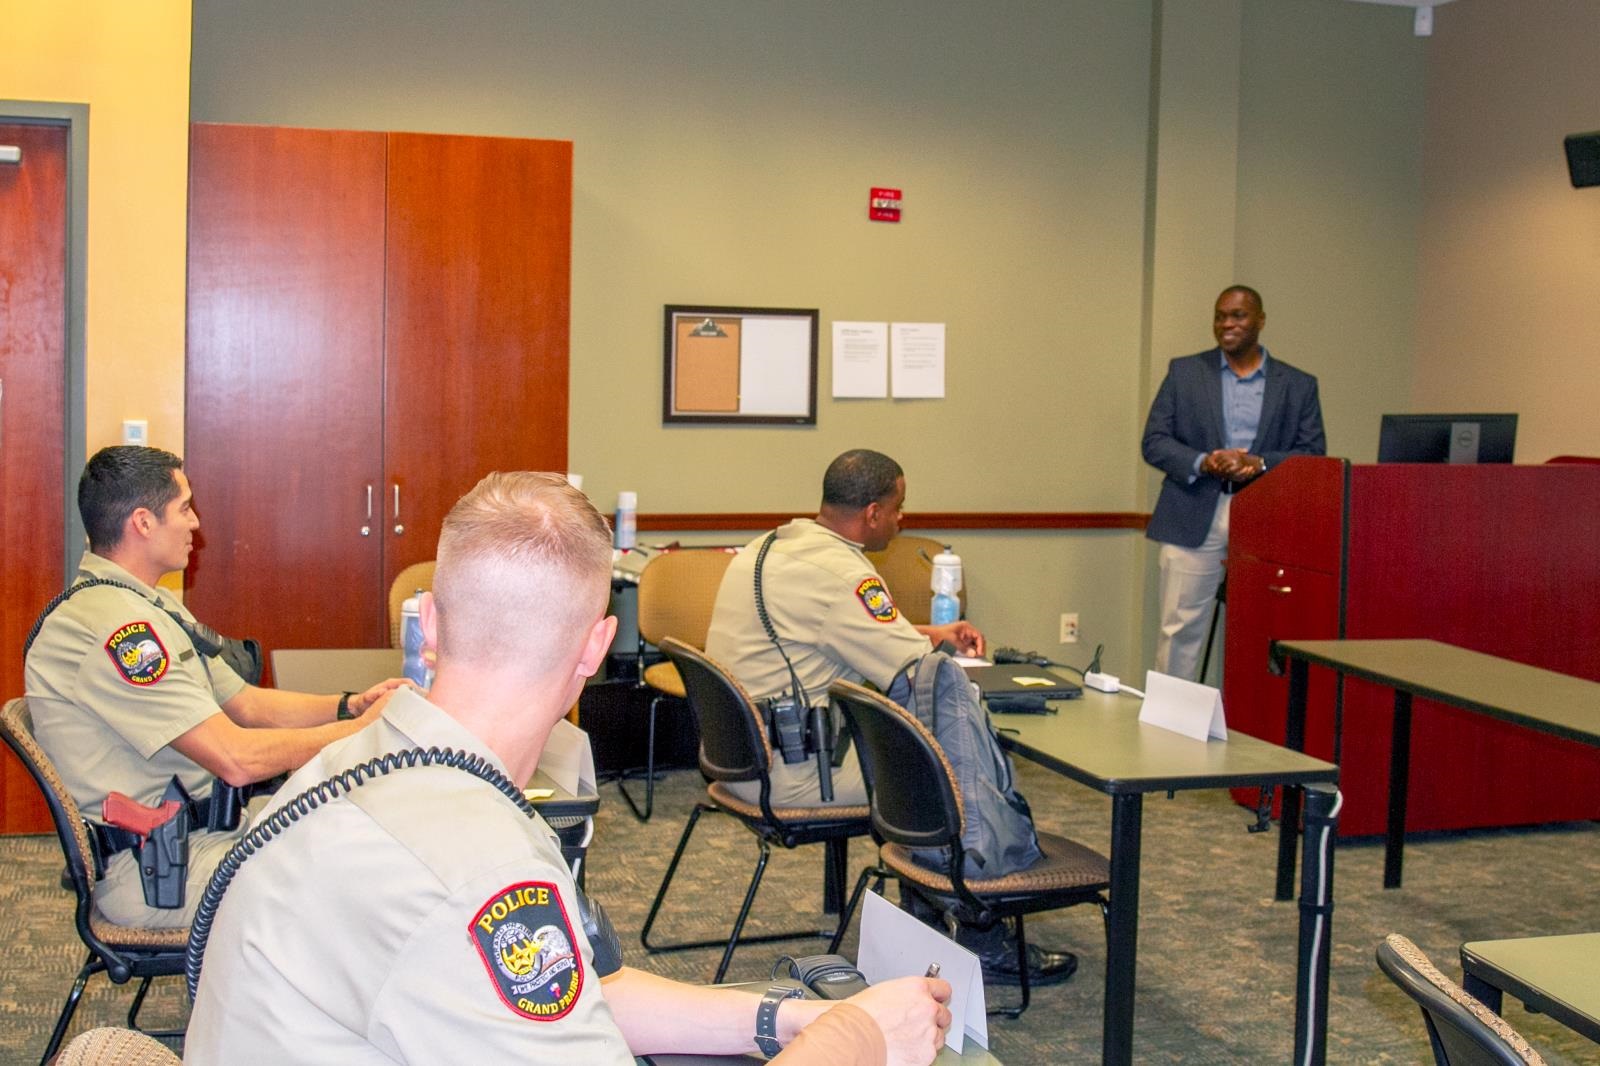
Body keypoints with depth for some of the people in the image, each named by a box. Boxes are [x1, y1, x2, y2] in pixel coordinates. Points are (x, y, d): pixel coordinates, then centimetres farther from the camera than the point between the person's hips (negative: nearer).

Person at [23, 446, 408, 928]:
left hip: (201, 824, 10)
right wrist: (359, 729, -15)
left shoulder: (152, 609, 14)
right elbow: (237, 758, -26)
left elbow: (248, 705, 16)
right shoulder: (113, 624, -22)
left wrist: (349, 705, 0)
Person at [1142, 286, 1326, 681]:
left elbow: (1313, 453, 3)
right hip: (1195, 518, 0)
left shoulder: (1298, 386, 9)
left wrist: (1261, 463, -15)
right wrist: (1203, 463, -14)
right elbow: (1154, 441, 5)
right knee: (1180, 627, 1)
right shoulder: (1185, 372, 9)